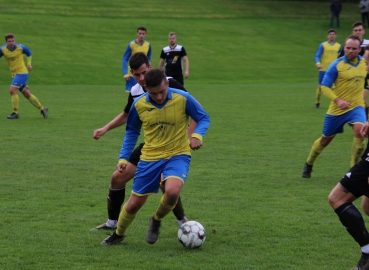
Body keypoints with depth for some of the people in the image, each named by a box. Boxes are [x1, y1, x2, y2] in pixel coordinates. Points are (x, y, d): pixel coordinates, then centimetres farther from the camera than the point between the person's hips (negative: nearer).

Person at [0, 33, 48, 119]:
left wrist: (29, 64, -1)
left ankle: (15, 113, -11)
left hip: (22, 72, -5)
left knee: (12, 90, -20)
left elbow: (29, 53, 10)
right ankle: (42, 108, 25)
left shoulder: (20, 47, -9)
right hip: (14, 74, 5)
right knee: (27, 94, 9)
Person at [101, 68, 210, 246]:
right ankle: (118, 234, 36)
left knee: (172, 191, -31)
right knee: (134, 203, 6)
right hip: (149, 158, 2)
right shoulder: (139, 104, -7)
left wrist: (197, 135, -22)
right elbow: (132, 131, 9)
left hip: (177, 155, -2)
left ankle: (156, 221, 2)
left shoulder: (183, 99, -15)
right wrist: (123, 158, 3)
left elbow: (203, 118, -2)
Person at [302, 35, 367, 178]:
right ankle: (308, 165, 37)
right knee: (325, 139, 11)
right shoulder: (336, 65, -13)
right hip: (337, 109, -2)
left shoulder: (364, 62, 2)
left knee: (359, 130, -26)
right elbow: (324, 87, -15)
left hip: (356, 106, 2)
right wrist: (338, 100, -29)